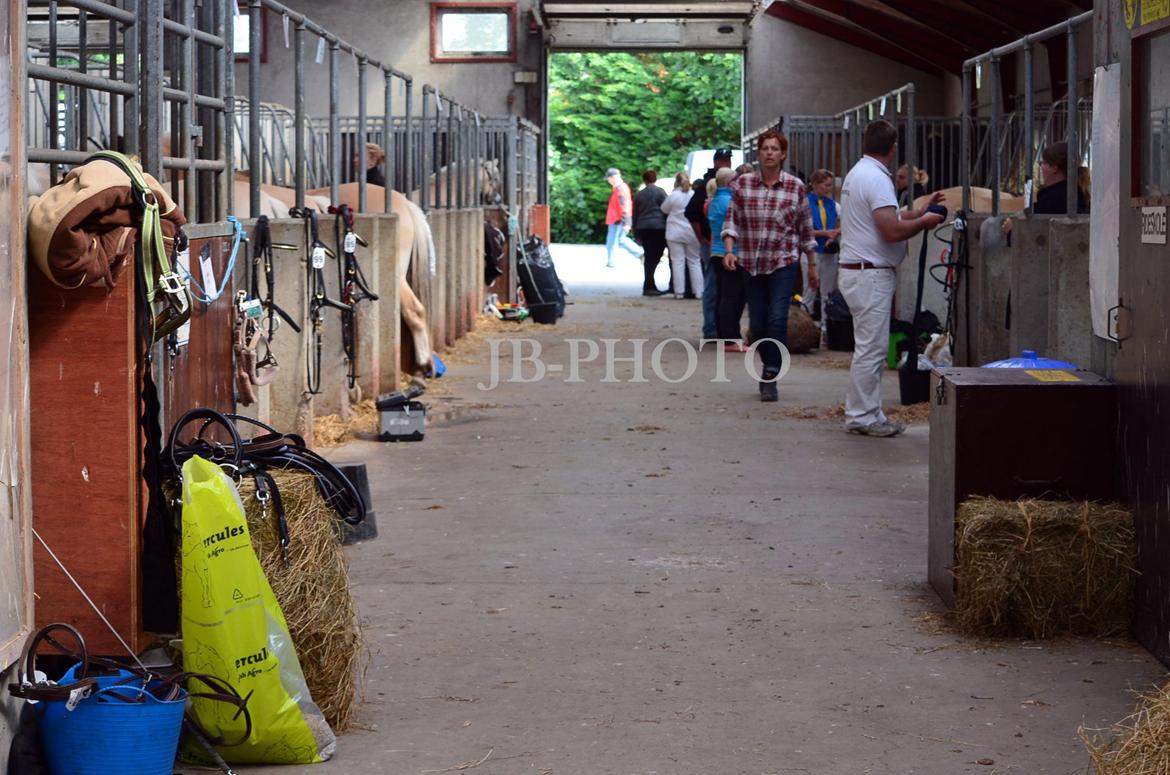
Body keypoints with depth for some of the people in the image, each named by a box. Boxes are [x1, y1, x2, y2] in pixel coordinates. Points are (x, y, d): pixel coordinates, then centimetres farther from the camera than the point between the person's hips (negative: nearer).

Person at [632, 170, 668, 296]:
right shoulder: (659, 192, -2)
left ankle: (650, 286, 12)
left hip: (643, 229, 5)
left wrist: (636, 233, 24)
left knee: (649, 258, 11)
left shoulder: (638, 195, 13)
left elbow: (635, 215, 18)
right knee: (654, 258, -7)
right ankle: (648, 286, -15)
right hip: (658, 228, -5)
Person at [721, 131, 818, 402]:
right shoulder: (743, 184, 1)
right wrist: (729, 250, -14)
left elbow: (805, 228, 6)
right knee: (757, 324, 6)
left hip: (784, 261, -2)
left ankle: (770, 379, -8)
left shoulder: (795, 186, -1)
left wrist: (812, 264, 10)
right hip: (751, 262, 2)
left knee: (777, 319, -13)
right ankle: (771, 367, 29)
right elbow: (731, 220, 1)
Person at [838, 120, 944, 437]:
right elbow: (893, 230, -24)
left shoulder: (858, 173, 16)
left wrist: (922, 208, 25)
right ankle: (862, 416, -3)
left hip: (856, 270, 11)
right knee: (871, 348, -7)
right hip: (870, 274, -11)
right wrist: (925, 221, -8)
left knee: (870, 348, 15)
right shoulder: (877, 179, -17)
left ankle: (863, 414, 19)